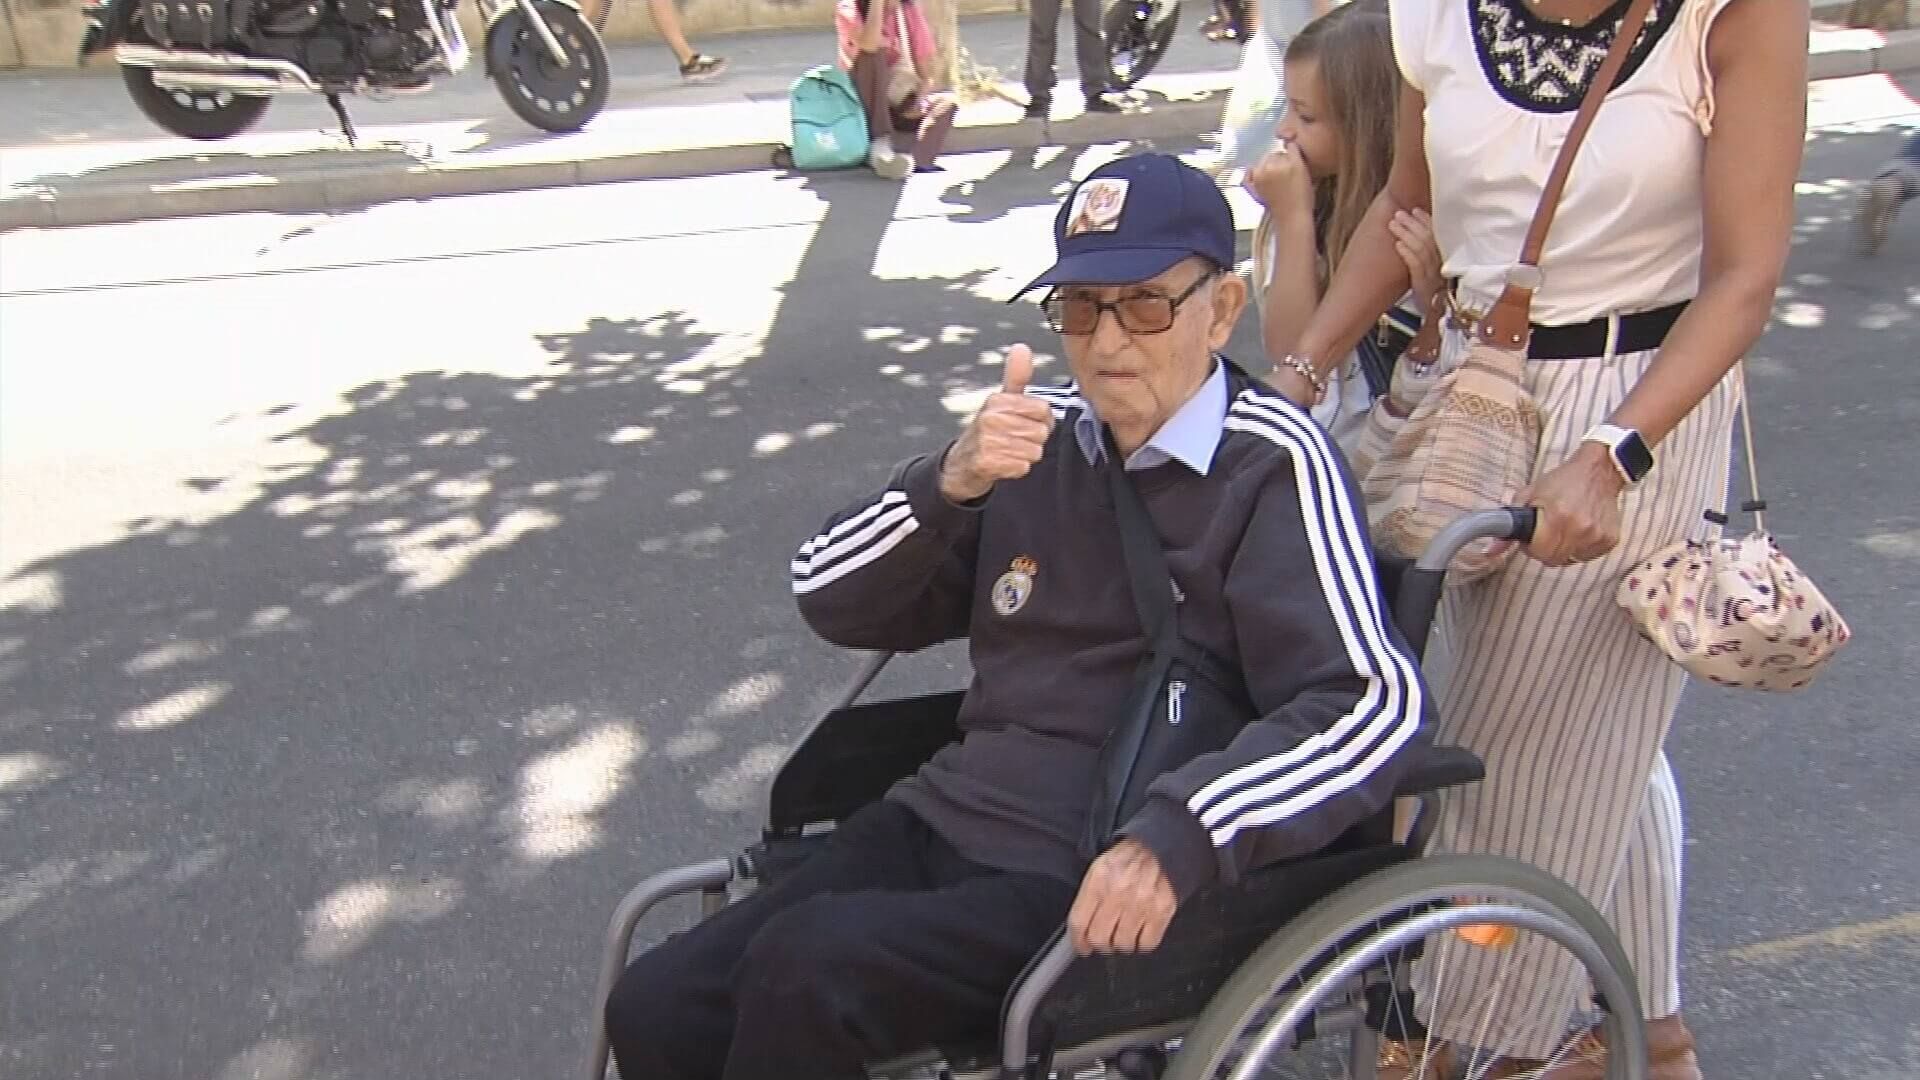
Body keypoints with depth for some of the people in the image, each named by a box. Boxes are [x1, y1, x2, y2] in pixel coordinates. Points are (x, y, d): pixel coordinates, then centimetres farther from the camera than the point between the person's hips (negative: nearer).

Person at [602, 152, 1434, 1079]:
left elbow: (1380, 704, -17)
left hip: (1099, 891, -5)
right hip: (937, 824, 6)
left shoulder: (1270, 463, -8)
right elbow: (831, 600, 7)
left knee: (800, 970, -26)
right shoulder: (1043, 432, 7)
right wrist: (950, 484, -11)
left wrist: (1179, 837, -30)